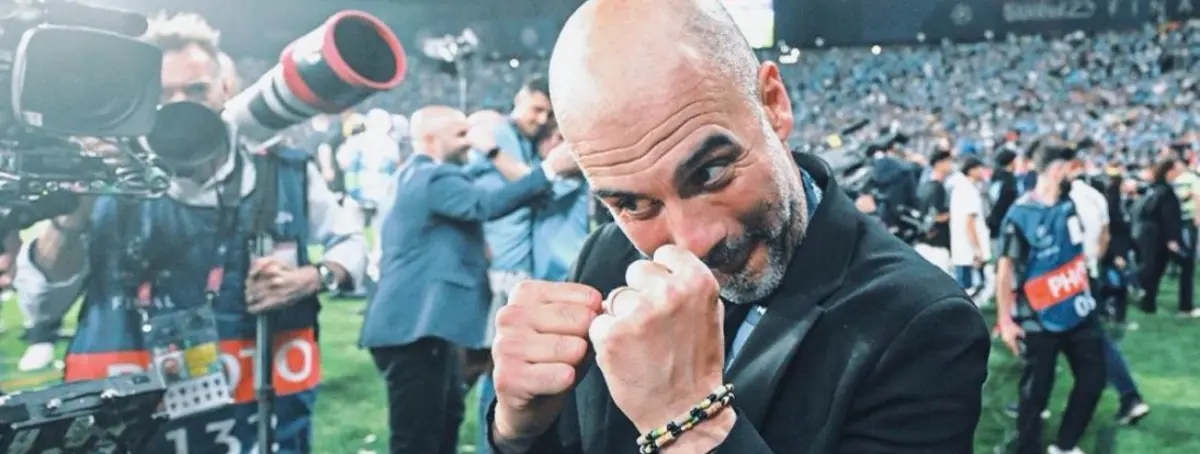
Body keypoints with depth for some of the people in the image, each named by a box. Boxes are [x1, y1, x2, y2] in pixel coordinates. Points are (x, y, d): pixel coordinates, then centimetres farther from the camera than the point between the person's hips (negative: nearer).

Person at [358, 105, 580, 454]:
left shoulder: (417, 175, 20)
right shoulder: (433, 177, -15)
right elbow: (487, 205, -31)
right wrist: (549, 170, -32)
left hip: (420, 324, 12)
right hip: (415, 327, -12)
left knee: (447, 417, 24)